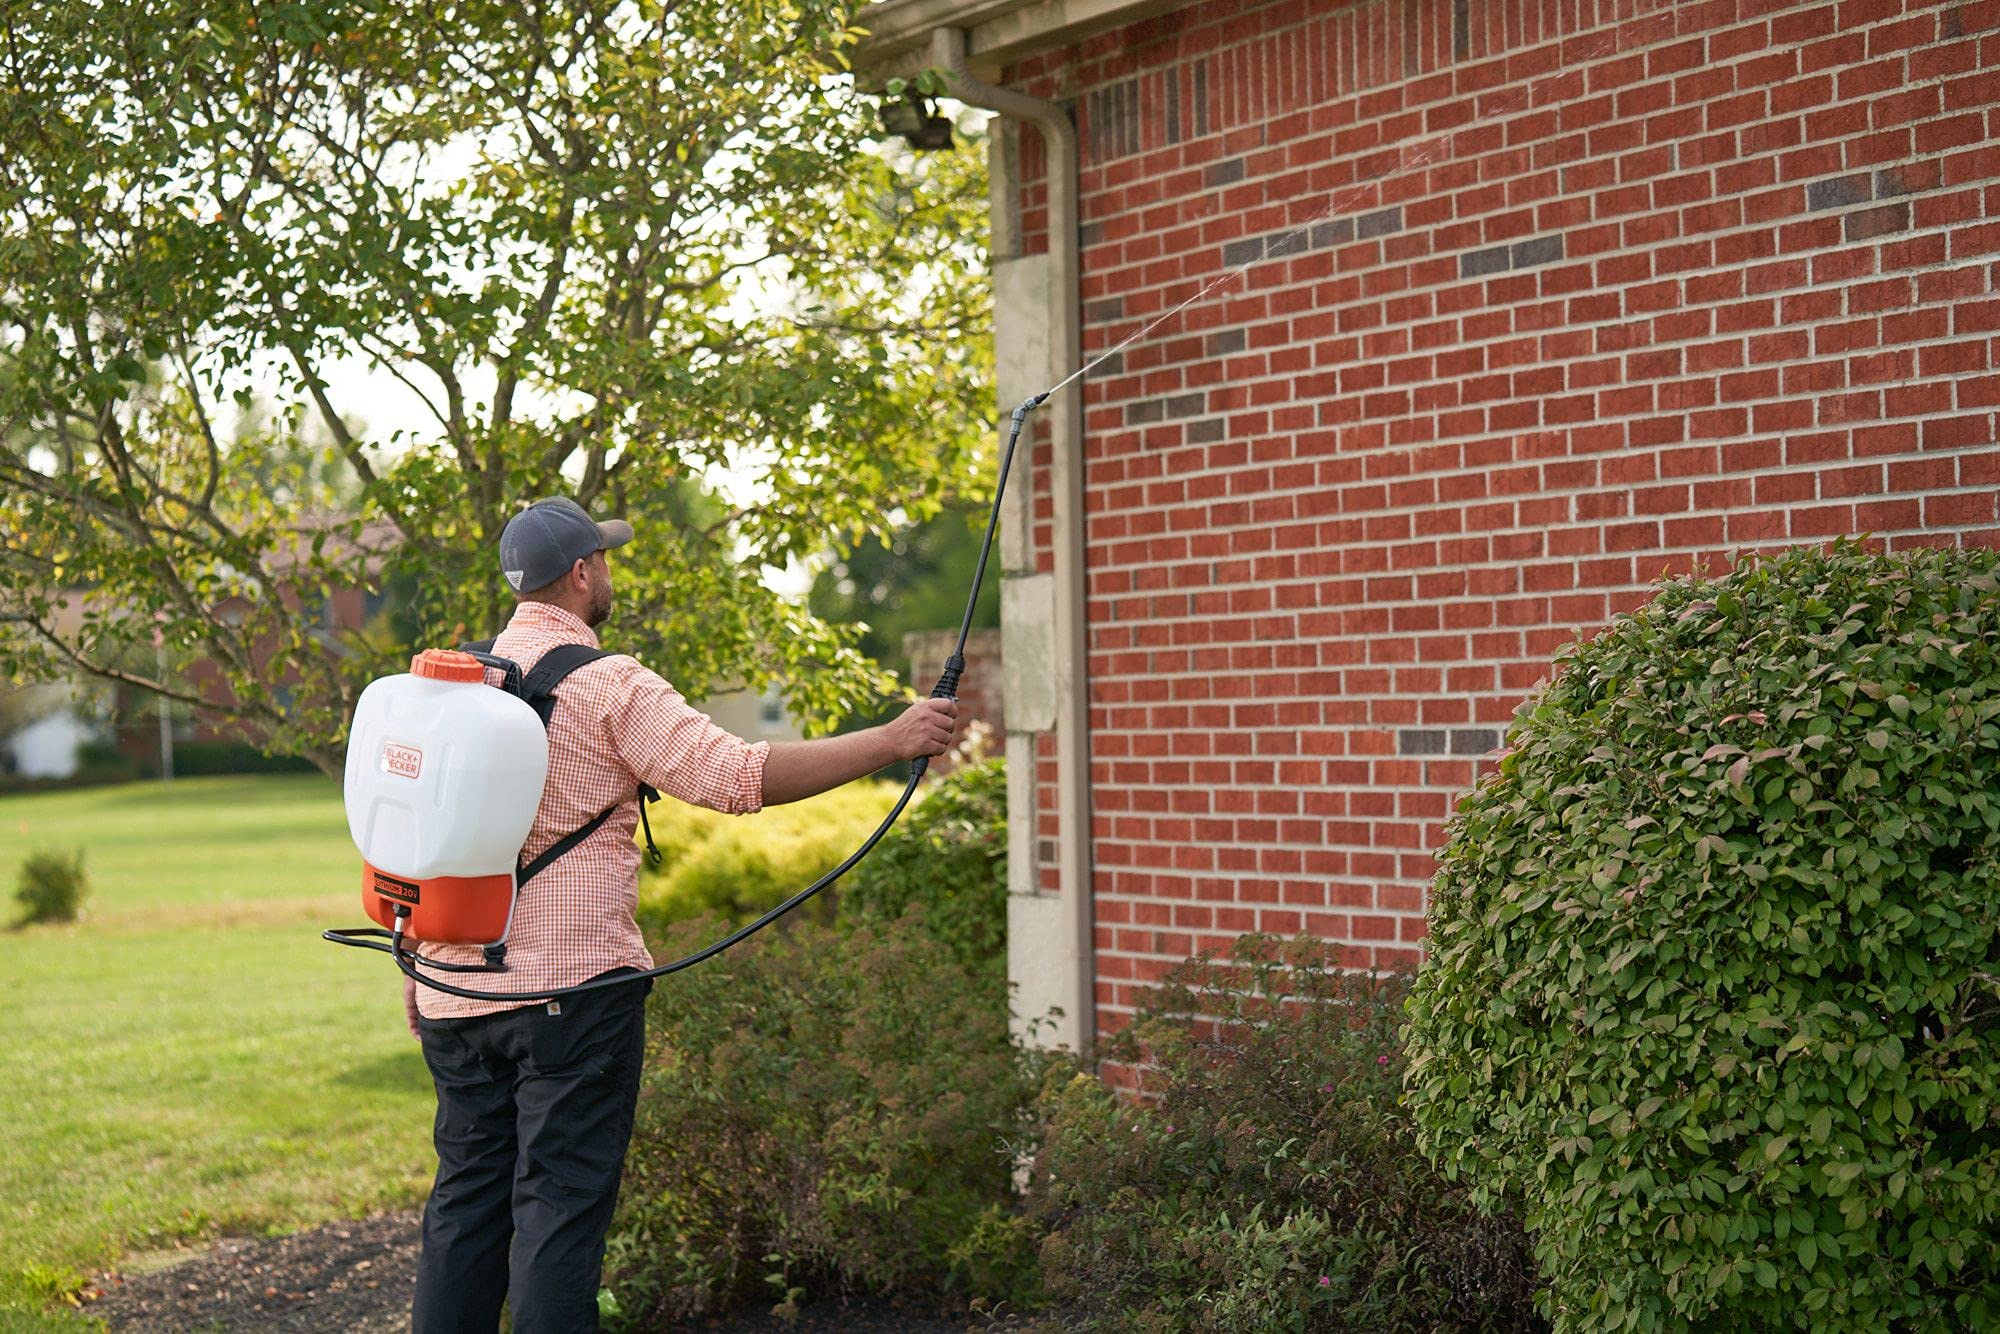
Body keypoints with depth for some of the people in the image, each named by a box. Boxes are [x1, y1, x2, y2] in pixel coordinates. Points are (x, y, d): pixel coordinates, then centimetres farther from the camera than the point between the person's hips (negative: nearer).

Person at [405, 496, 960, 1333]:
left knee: (466, 1195, 14)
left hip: (457, 993, 7)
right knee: (561, 1202, -1)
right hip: (574, 988, -6)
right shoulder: (608, 685, -10)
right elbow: (740, 775, -19)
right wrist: (891, 741, -15)